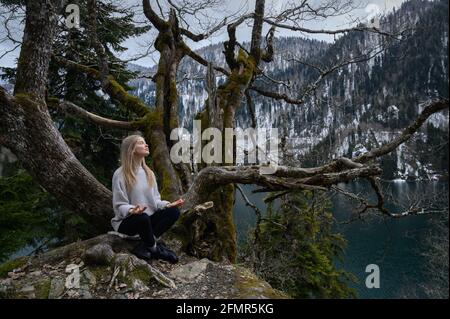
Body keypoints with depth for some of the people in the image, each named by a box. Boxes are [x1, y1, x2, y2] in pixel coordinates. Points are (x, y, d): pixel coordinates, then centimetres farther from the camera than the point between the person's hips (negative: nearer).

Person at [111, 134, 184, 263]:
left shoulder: (148, 173, 7)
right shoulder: (120, 174, -12)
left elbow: (155, 200, 7)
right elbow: (119, 205, -14)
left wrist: (168, 204, -13)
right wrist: (132, 211, -36)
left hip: (148, 219, 6)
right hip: (126, 221, -6)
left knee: (173, 211, -17)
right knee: (142, 217, -38)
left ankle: (143, 247, -17)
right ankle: (154, 249, -10)